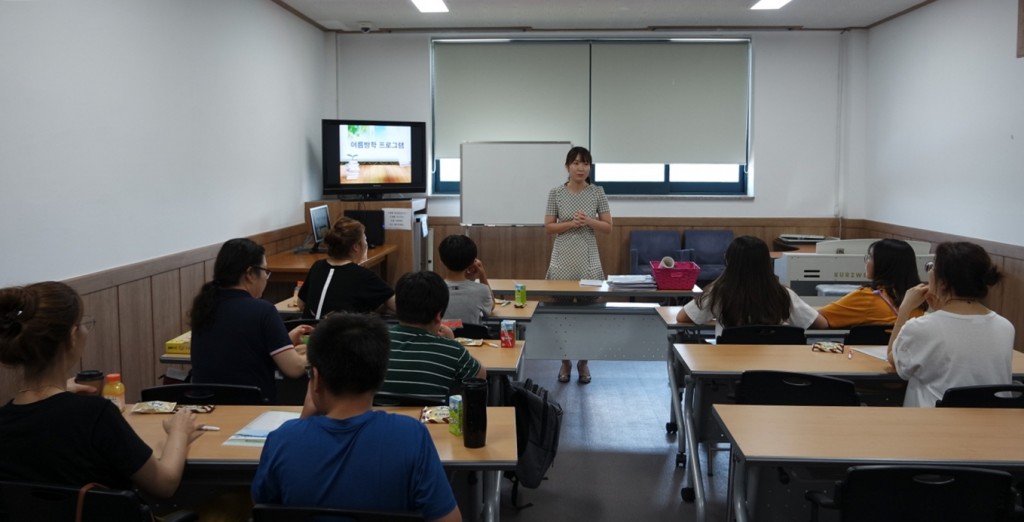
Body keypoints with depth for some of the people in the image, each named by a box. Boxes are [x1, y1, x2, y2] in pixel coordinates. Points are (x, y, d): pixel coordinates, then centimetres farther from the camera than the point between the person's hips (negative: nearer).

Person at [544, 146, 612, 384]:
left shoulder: (597, 192, 0)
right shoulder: (556, 193, -1)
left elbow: (608, 228, 1)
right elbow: (548, 227, -1)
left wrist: (589, 221, -17)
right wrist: (571, 223, -16)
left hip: (588, 261, 0)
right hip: (562, 261, 0)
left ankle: (583, 363, 20)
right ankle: (565, 362, 19)